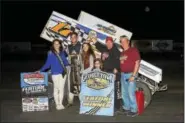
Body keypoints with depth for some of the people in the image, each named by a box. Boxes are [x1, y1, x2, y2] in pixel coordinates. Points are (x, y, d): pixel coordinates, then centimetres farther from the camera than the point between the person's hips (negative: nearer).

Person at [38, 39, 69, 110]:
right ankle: (57, 104, 10)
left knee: (61, 88, 5)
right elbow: (48, 64, -1)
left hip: (63, 72, 3)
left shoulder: (62, 52, 9)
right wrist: (41, 70, -7)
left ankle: (60, 104, 13)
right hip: (55, 73, -3)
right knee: (56, 88, 2)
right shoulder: (50, 53, -1)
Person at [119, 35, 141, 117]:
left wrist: (133, 75, -16)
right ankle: (126, 108, 25)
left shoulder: (134, 50, -7)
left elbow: (137, 63, -12)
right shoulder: (122, 53, 16)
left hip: (130, 74, -8)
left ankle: (134, 110, -2)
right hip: (123, 74, 8)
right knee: (124, 93, 13)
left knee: (131, 93, -10)